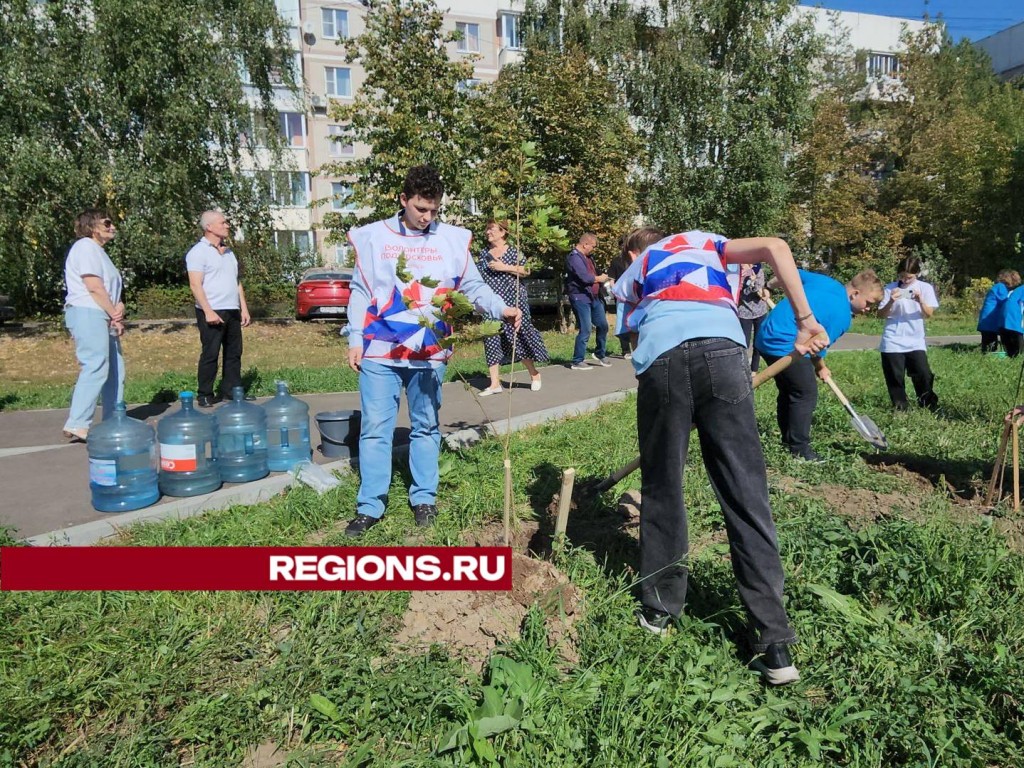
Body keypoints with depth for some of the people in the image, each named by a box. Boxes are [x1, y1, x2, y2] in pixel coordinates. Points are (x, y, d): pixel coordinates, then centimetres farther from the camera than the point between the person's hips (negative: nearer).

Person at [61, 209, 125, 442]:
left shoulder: (98, 251, 24)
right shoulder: (86, 247, -6)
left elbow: (110, 289, 18)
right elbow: (94, 288, -15)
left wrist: (119, 307, -2)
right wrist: (115, 315, -9)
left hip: (102, 317, 10)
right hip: (87, 314, -10)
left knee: (115, 370, 11)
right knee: (95, 368, -18)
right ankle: (77, 425, -19)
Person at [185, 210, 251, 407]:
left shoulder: (228, 251, 17)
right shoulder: (198, 252, -7)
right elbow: (195, 285, -14)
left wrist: (244, 308, 15)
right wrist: (208, 311, -21)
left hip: (232, 311, 7)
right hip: (212, 312, -7)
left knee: (234, 353, 9)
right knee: (210, 354, -3)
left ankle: (232, 391, 17)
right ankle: (204, 395, 6)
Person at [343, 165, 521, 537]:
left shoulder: (454, 240, 3)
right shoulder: (373, 236, 3)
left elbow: (473, 286, 3)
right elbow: (360, 291, 5)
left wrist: (501, 308, -14)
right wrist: (355, 339, 0)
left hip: (429, 353, 1)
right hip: (379, 351, 0)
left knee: (426, 427, 12)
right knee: (375, 428, 2)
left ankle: (424, 497, 25)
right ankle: (370, 506, 12)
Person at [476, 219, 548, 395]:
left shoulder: (513, 251, 0)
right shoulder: (484, 253, 12)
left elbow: (526, 271, -6)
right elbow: (479, 277, 15)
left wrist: (505, 267, -15)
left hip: (512, 300, -4)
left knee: (519, 335, 1)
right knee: (491, 338, -1)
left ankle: (534, 374, 20)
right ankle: (495, 383, 4)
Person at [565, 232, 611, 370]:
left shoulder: (587, 257, 16)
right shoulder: (574, 257, -15)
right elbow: (585, 277, -25)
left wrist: (604, 278, 1)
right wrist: (600, 278, -8)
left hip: (594, 297, 9)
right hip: (580, 298, -9)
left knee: (603, 325, 13)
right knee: (585, 331, -7)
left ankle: (599, 354, 30)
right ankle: (577, 362, 3)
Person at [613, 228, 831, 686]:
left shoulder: (632, 274, 36)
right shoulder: (711, 244, 35)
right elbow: (774, 247, 15)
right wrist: (804, 319, 11)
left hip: (660, 357, 0)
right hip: (721, 348, 0)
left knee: (662, 490, 14)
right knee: (746, 496, 2)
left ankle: (659, 609, 26)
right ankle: (773, 641, 4)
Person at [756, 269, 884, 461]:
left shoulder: (824, 280, 9)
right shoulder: (842, 315, -13)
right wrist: (821, 368, 12)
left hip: (766, 337, 10)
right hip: (784, 346, -10)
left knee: (788, 391, 20)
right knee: (806, 394, -3)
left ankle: (788, 440, 30)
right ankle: (799, 448, 2)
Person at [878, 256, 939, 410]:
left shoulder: (925, 288, 2)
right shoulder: (890, 288, -1)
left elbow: (929, 313, -3)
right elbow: (882, 314, -1)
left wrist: (921, 301, -22)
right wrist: (891, 302, -20)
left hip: (915, 341, 1)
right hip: (892, 341, 0)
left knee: (923, 374, -4)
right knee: (895, 377, 2)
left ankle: (929, 405, 13)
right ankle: (900, 407, 15)